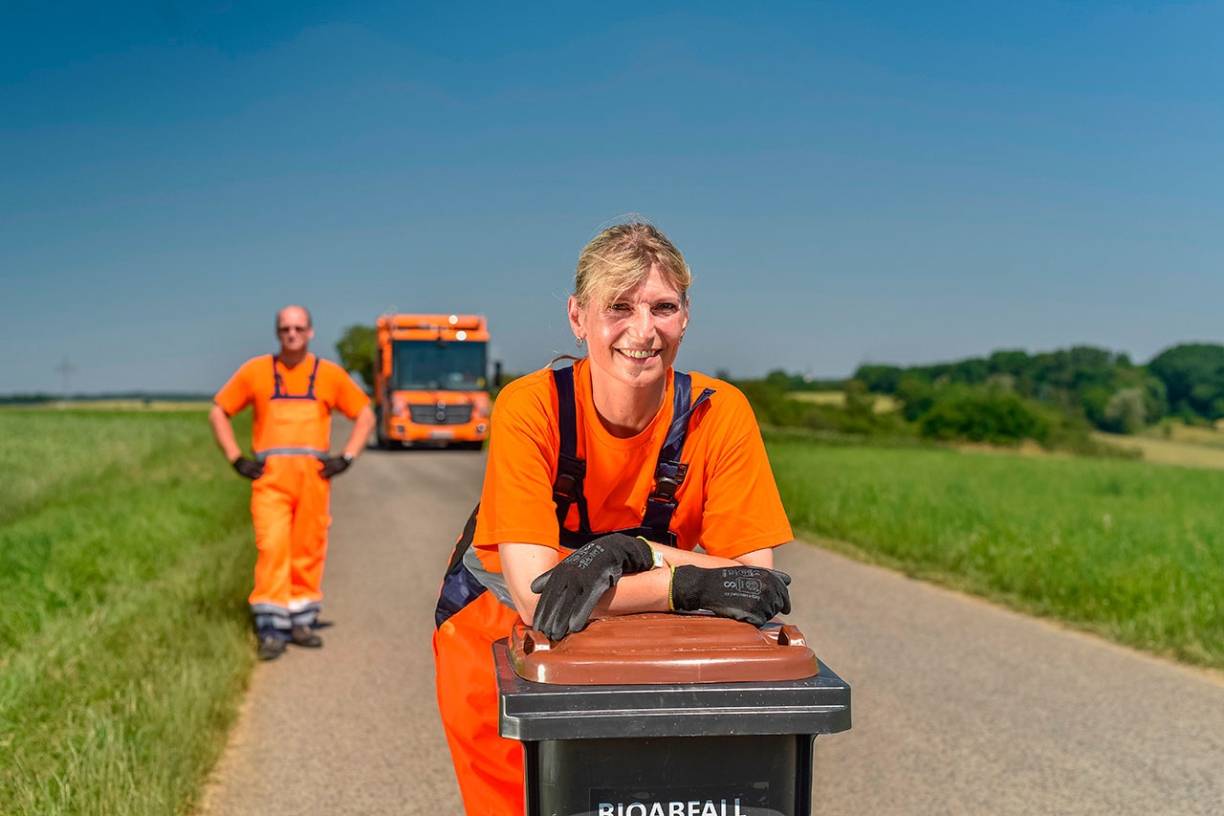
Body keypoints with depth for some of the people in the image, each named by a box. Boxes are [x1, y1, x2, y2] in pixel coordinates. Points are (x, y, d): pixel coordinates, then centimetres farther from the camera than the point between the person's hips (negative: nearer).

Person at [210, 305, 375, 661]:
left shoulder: (330, 374, 9)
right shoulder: (256, 370, 8)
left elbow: (365, 415, 15)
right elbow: (218, 412, 13)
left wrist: (346, 458, 4)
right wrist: (236, 459, 3)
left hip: (314, 475, 1)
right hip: (270, 475, -1)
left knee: (309, 549, 4)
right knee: (272, 547, -10)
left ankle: (301, 621, 17)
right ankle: (271, 630, -6)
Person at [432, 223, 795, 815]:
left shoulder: (719, 413, -19)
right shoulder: (530, 408, -26)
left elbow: (755, 579, -21)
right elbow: (535, 595, -31)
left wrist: (635, 553, -34)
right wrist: (692, 584, -34)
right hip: (499, 628, -1)